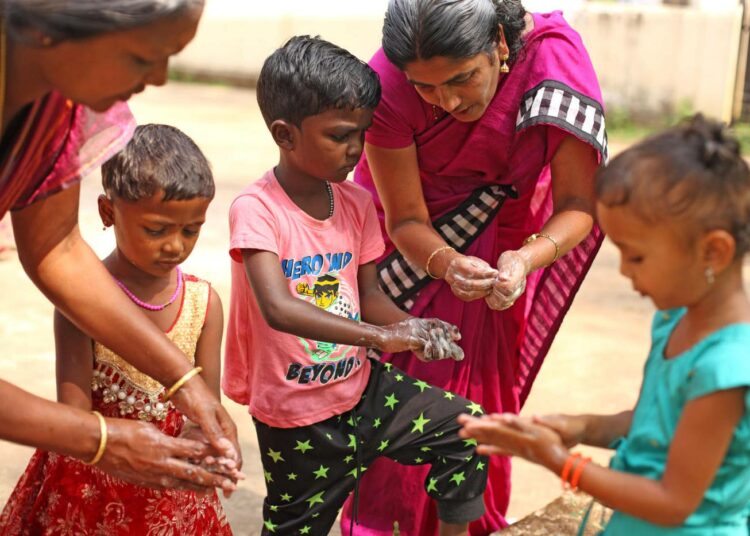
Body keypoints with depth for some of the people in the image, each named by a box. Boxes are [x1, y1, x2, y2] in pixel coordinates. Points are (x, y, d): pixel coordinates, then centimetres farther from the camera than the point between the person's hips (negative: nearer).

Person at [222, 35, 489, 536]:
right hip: (296, 417, -5)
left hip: (361, 384, 5)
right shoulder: (256, 209, -22)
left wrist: (412, 328, -17)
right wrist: (380, 336, -42)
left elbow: (369, 294, 4)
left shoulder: (357, 203, -2)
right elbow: (278, 308, -35)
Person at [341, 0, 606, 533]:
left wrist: (526, 260, -46)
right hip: (415, 244, -1)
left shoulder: (556, 58, -33)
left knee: (486, 389, 11)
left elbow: (577, 205, -26)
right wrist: (447, 264, -45)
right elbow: (406, 221, -24)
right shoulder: (387, 86, -33)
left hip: (499, 247, 1)